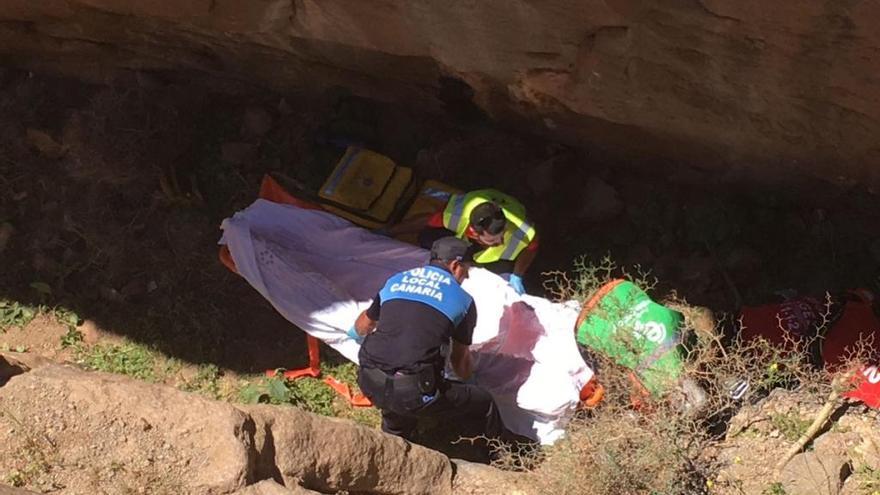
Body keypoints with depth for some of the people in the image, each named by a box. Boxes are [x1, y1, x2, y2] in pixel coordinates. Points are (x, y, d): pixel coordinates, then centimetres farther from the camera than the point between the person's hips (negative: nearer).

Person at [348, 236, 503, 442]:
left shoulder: (396, 281, 20)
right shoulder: (463, 300, 9)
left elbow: (363, 326, 37)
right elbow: (460, 357, 21)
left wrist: (356, 333, 63)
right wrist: (465, 377, 45)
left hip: (369, 383, 5)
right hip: (413, 392, -5)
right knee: (484, 404, 12)